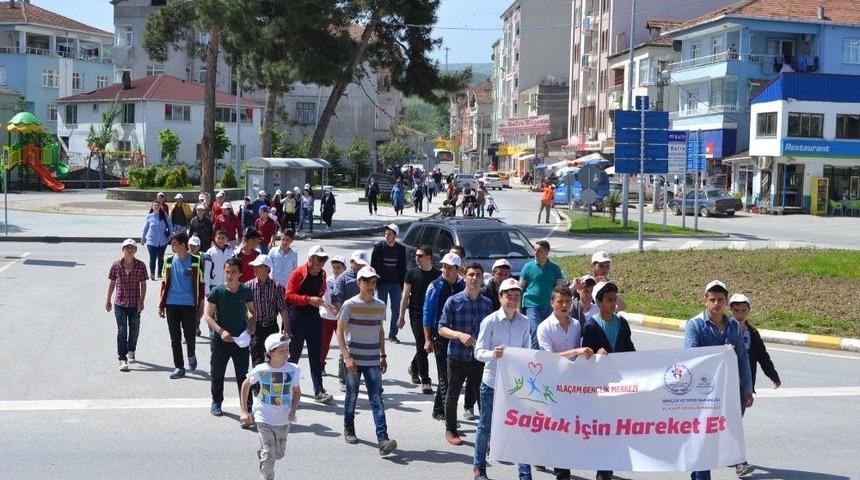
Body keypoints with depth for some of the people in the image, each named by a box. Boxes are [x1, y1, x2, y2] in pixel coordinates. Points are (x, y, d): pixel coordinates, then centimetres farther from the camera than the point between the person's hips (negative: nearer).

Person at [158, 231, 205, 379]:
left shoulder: (195, 261, -3)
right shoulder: (169, 261, 7)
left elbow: (201, 283, 1)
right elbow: (165, 283, 13)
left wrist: (200, 305, -1)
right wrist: (161, 304, 9)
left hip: (189, 304, -3)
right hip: (171, 304, 3)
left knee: (190, 335, 1)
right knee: (175, 337, 3)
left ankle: (191, 356, 31)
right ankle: (179, 367, 10)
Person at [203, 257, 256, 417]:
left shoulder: (246, 291, -3)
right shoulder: (217, 292, -11)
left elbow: (251, 311, 13)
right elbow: (208, 315, -9)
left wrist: (251, 323, -7)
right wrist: (221, 331, -21)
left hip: (240, 338, 1)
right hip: (220, 339, -1)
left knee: (243, 374, 1)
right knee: (217, 374, 13)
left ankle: (246, 405, 7)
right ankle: (216, 402, 32)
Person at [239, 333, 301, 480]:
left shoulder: (293, 370, -12)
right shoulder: (261, 370, -16)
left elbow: (297, 391, 3)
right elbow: (245, 385, 1)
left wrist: (293, 410, -13)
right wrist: (244, 411, 0)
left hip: (283, 420, 3)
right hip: (264, 419, -3)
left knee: (279, 454, 18)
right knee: (268, 456, -8)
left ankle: (262, 451, 49)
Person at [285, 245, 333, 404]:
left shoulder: (322, 274, 7)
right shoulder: (298, 274, -12)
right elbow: (289, 295, -18)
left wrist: (319, 300, 4)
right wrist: (309, 299, -26)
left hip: (314, 317, 5)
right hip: (298, 318, -5)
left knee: (315, 356, 3)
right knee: (294, 354, 6)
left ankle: (319, 392, 1)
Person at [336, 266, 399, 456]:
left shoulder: (380, 306, 7)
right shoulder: (350, 305, -6)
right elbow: (340, 331, -6)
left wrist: (383, 356, 14)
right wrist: (347, 356, -14)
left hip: (373, 361, 3)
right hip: (354, 360, -3)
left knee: (377, 399, -6)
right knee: (352, 395, 11)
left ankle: (383, 440, -14)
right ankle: (349, 430, 32)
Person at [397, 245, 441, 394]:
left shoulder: (438, 274, 4)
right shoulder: (412, 274, -1)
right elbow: (405, 296, 1)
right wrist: (401, 316, -3)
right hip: (417, 314, -3)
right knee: (421, 346, -6)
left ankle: (413, 367, 39)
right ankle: (425, 381, -5)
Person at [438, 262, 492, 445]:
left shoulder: (487, 304, 5)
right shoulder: (453, 301, -6)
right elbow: (442, 329, -7)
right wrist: (460, 335, -22)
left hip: (479, 358, 2)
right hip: (457, 356, -2)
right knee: (453, 394, 11)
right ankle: (450, 430, 27)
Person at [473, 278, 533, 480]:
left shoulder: (524, 322, 2)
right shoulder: (490, 321, -9)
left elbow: (526, 350, 11)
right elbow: (479, 352, -10)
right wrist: (492, 354, -30)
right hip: (492, 381, -2)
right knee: (486, 426, 11)